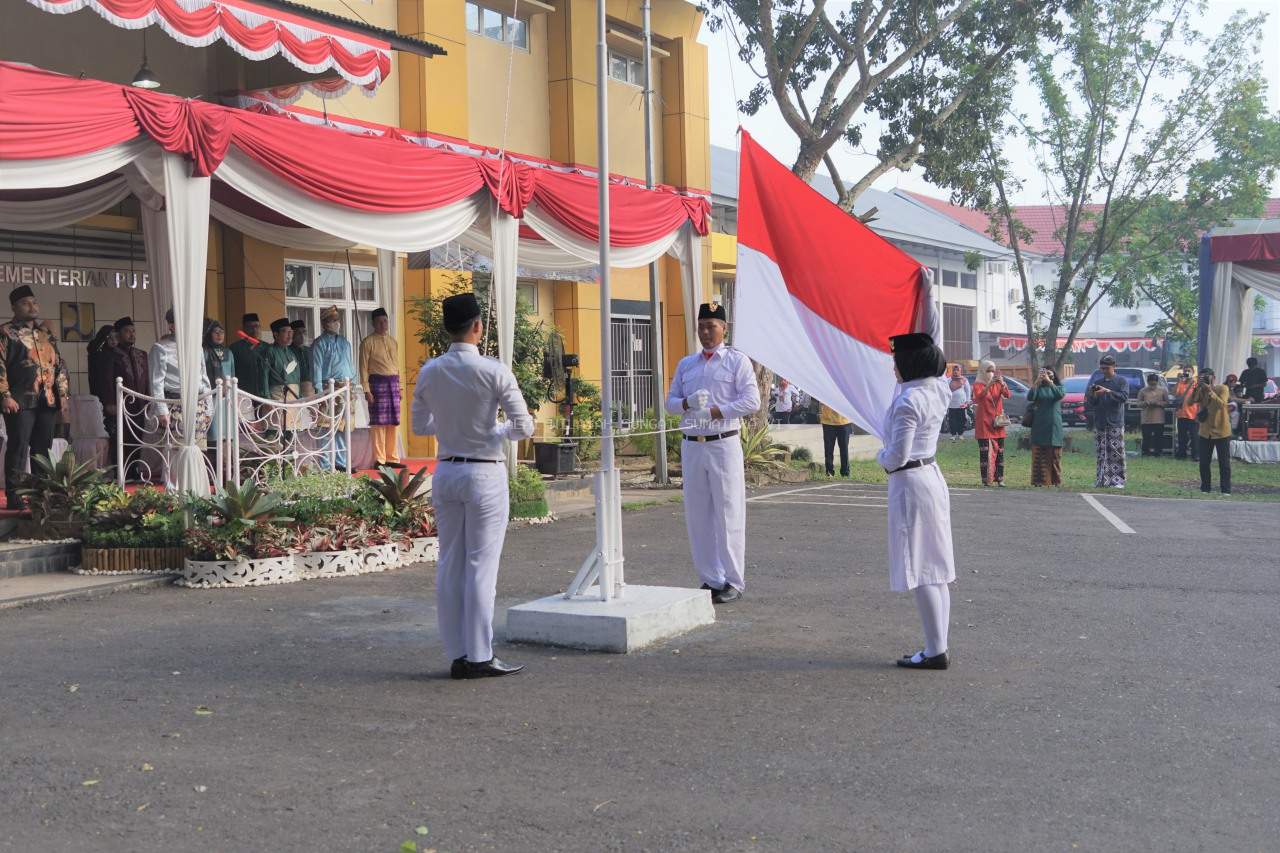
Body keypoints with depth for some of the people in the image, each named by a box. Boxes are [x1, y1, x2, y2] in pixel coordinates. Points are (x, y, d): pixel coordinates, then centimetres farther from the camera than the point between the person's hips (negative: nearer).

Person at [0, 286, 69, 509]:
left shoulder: (46, 334, 18)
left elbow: (59, 365, 20)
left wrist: (63, 393, 11)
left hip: (47, 402, 6)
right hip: (20, 402, -6)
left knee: (43, 449, 9)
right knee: (18, 449, -5)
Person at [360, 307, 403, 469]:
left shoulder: (393, 342, 17)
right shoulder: (368, 342, -2)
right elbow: (363, 367, -5)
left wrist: (398, 387, 15)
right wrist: (367, 390, -12)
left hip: (393, 382, 6)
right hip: (378, 383, -6)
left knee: (393, 422, 7)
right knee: (379, 422, -5)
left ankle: (392, 458, 13)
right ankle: (379, 459, -1)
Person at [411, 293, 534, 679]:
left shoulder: (429, 372, 2)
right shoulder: (494, 372, -12)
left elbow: (420, 426, 13)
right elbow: (524, 427, -11)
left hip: (445, 473, 5)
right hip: (485, 474, -5)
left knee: (449, 563, 9)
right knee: (481, 565, 0)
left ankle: (457, 655, 14)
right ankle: (479, 657, 3)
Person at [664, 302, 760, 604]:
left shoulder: (737, 361, 3)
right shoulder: (686, 364, 18)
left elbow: (751, 401, -6)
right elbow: (670, 401, 17)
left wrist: (714, 411, -15)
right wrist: (687, 403, -6)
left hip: (723, 445, -5)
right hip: (692, 446, 5)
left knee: (728, 514, -5)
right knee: (697, 515, 6)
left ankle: (733, 582, 1)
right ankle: (710, 579, 15)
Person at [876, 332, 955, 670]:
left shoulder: (908, 400, -20)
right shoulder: (938, 390, 5)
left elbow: (898, 455, -22)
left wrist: (881, 457, -1)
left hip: (910, 483, -9)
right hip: (932, 476, 9)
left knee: (920, 571, -4)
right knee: (936, 568, 11)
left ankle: (935, 651, -2)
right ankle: (939, 646, 16)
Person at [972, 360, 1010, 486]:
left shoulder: (998, 384, 10)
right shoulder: (978, 385, 0)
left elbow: (1008, 395, -8)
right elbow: (979, 396, -21)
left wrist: (1002, 384, -26)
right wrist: (989, 385, -35)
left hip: (998, 422, 4)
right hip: (984, 422, -4)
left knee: (999, 451, 3)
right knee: (985, 452, -8)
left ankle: (999, 478, 7)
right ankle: (986, 479, -8)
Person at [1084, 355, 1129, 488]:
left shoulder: (1121, 381, 5)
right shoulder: (1098, 382, 17)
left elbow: (1124, 397, -10)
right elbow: (1091, 403, 17)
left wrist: (1108, 392, -18)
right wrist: (1092, 395, -4)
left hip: (1115, 423, -4)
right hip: (1099, 423, 4)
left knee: (1116, 453, -8)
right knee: (1101, 454, 1)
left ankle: (1117, 481, -7)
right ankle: (1102, 481, 2)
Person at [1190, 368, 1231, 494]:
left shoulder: (1222, 388, -9)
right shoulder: (1200, 390, 3)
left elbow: (1222, 404, -25)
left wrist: (1209, 390, -27)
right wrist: (1198, 387, -20)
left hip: (1221, 432, -4)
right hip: (1205, 433, 4)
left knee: (1224, 463, 0)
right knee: (1204, 462, 5)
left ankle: (1226, 490, 4)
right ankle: (1205, 488, 15)